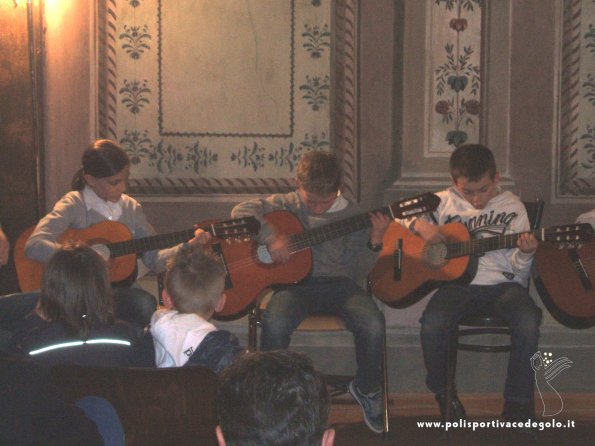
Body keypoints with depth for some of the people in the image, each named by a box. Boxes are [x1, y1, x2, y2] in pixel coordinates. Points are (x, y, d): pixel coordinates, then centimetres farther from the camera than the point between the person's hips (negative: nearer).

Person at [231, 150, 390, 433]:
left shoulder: (349, 213, 6)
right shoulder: (288, 205, 3)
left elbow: (358, 268, 6)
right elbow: (241, 211, -6)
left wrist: (374, 243, -13)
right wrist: (271, 238, -18)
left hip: (337, 282, 1)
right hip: (295, 281, -1)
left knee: (373, 324, -27)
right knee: (275, 324, -34)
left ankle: (366, 389, 2)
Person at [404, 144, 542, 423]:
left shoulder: (512, 207, 7)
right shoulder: (445, 202, 9)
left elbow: (518, 268, 6)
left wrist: (524, 254, -18)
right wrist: (419, 225, -6)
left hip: (503, 283, 0)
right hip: (458, 282, 0)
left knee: (528, 323, -32)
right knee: (432, 325, -31)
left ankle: (517, 403, -13)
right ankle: (444, 395, -2)